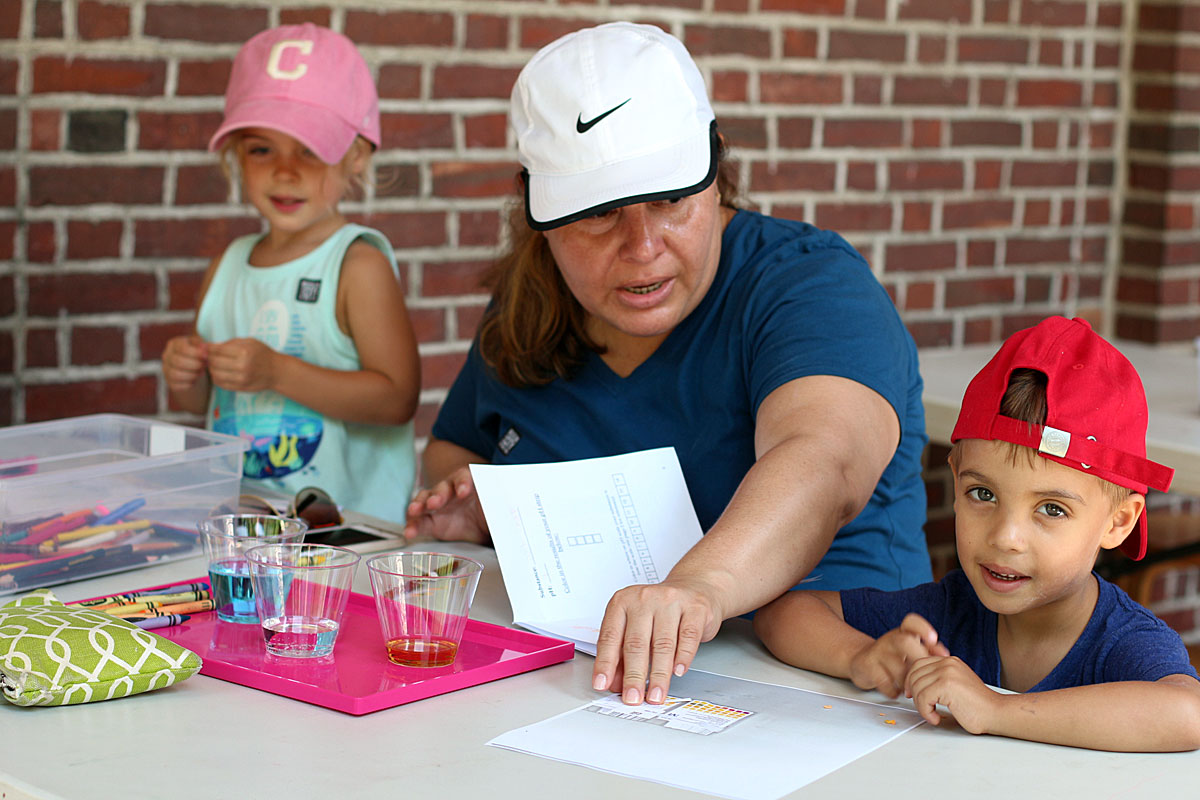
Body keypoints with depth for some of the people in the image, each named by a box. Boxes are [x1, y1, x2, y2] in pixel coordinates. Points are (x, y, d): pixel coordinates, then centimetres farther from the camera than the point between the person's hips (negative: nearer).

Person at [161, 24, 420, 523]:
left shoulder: (359, 266, -6)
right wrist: (185, 380, 1)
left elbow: (398, 398, -14)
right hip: (233, 516, 6)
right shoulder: (228, 266, 13)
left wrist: (277, 372, -17)